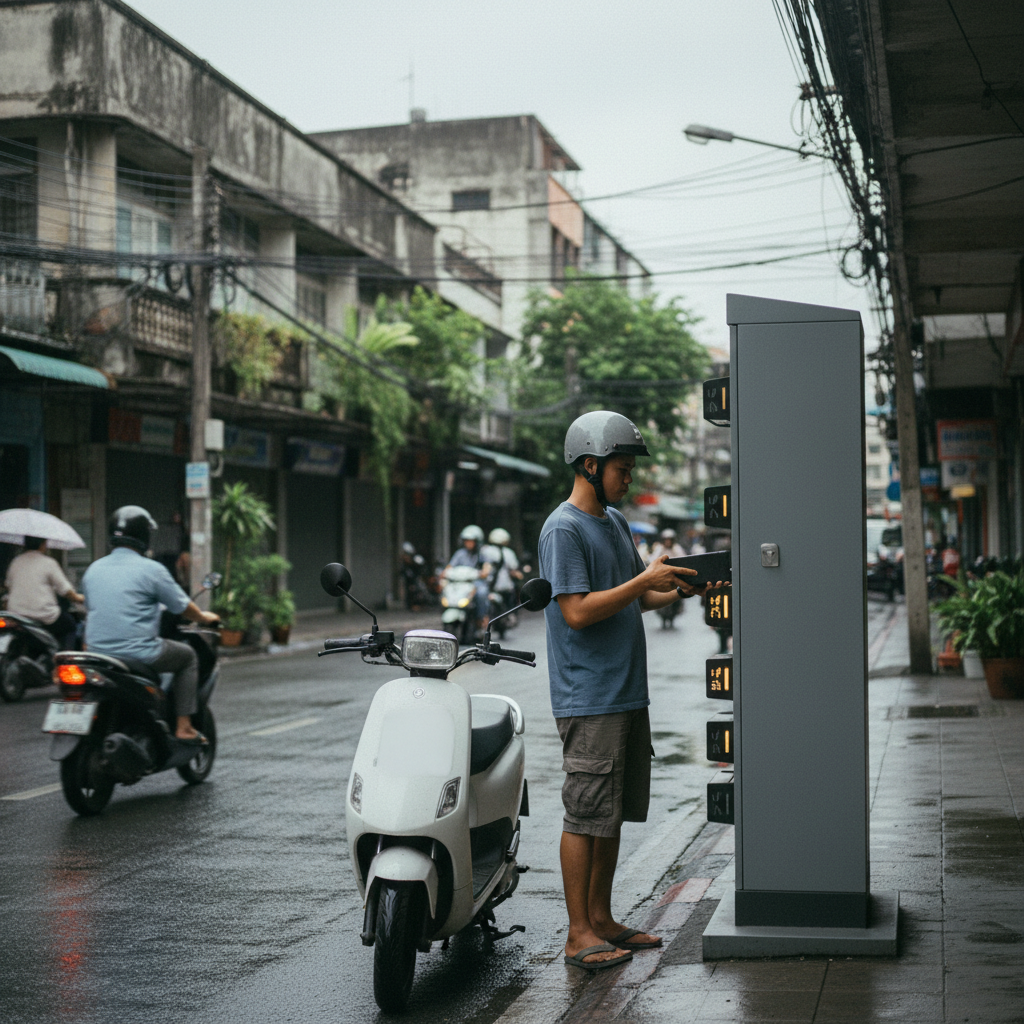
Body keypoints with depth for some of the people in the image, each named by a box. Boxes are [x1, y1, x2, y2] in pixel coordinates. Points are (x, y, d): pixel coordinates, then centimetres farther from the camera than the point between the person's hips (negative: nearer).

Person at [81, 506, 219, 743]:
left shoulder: (93, 570, 9)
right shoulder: (151, 570, -8)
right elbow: (183, 608, 0)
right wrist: (204, 617, 22)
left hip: (97, 653, 6)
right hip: (139, 654, -6)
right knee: (187, 655, 18)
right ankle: (183, 726, 11)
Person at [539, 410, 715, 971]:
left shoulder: (615, 522, 16)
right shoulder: (563, 529, -12)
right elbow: (578, 611, -20)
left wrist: (677, 590, 4)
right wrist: (645, 579, -18)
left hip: (628, 693, 9)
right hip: (588, 699, -9)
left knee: (613, 813, 13)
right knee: (586, 815, -4)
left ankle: (602, 919, 23)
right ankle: (579, 934, 2)